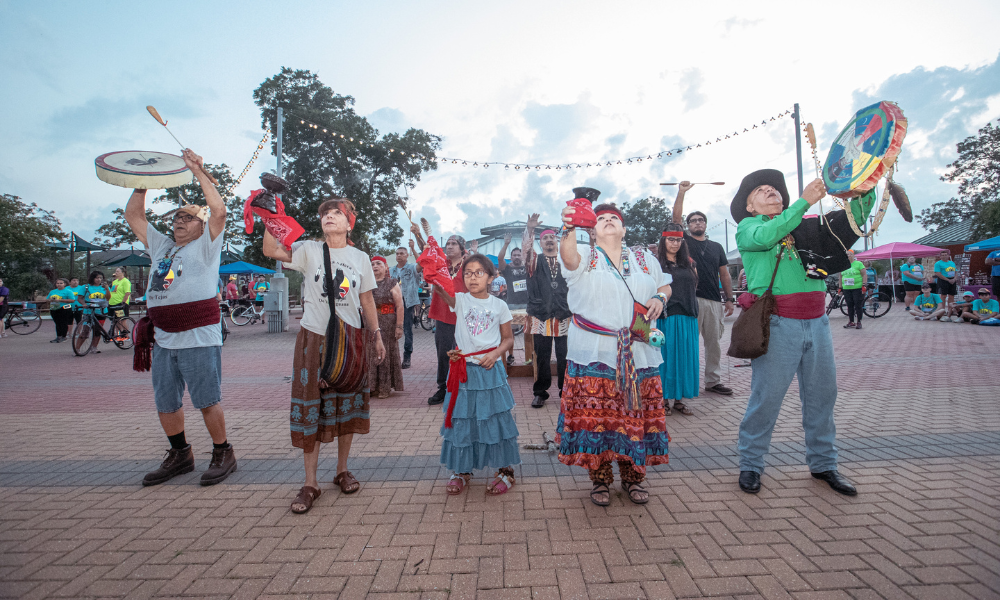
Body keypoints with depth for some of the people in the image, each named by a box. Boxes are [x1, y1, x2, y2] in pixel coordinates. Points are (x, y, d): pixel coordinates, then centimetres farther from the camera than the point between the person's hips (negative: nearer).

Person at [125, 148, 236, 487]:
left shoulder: (206, 246, 0)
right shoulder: (161, 246, 19)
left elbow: (219, 211, -13)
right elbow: (132, 216, 23)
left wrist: (199, 173, -9)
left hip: (199, 339, -7)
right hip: (163, 341, 7)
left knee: (207, 401, -2)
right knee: (165, 403, 14)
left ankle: (223, 454, 12)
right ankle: (180, 455, 30)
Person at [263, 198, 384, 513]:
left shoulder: (361, 258, 7)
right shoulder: (309, 251, 2)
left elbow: (367, 301, 10)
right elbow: (271, 250, -14)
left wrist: (377, 336, 8)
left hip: (350, 339, 2)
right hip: (314, 337, -2)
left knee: (347, 405, 10)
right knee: (311, 407, 1)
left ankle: (342, 471, 27)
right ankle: (310, 483, 13)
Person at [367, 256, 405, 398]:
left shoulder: (392, 284, -1)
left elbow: (400, 306, -7)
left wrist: (399, 326, -14)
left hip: (387, 324, -4)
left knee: (385, 353, 0)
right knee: (370, 354, 5)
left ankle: (385, 387, 10)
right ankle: (372, 386, 16)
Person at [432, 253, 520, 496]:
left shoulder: (499, 305, 1)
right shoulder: (460, 300, 0)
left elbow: (508, 338, 5)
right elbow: (441, 292, -20)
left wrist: (496, 353, -13)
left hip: (491, 370, -1)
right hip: (464, 371, 1)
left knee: (496, 419, 6)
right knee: (461, 420, 10)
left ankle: (505, 469, 24)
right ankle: (461, 470, 29)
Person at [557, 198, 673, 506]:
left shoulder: (644, 258, 15)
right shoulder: (586, 257, 2)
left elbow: (665, 284, 24)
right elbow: (568, 257, -21)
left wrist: (660, 298, 0)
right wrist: (569, 227, -41)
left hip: (638, 353, 3)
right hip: (593, 351, -3)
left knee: (636, 413, 8)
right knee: (595, 414, 0)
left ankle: (632, 478, 26)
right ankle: (600, 479, 19)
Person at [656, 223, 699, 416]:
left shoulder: (689, 262, 14)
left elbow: (694, 286, 21)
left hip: (687, 317, 4)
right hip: (664, 316, -4)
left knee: (685, 356, 5)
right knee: (665, 356, 0)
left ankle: (680, 398, 15)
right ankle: (664, 398, 10)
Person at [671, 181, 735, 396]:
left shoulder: (716, 247, 16)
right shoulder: (685, 241, 8)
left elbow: (724, 275, 15)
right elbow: (676, 217, -5)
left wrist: (729, 299, 9)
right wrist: (681, 193, -11)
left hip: (714, 301, 4)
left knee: (714, 342, 8)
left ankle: (713, 381, 18)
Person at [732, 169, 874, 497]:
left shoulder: (807, 224, 20)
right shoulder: (748, 227, 5)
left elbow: (852, 219, 15)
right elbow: (765, 237, -17)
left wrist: (866, 188, -1)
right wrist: (804, 201, -19)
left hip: (816, 322, 6)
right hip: (777, 323, -5)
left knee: (822, 395, 12)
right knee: (766, 398, -2)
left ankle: (823, 463, 28)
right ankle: (750, 465, 11)